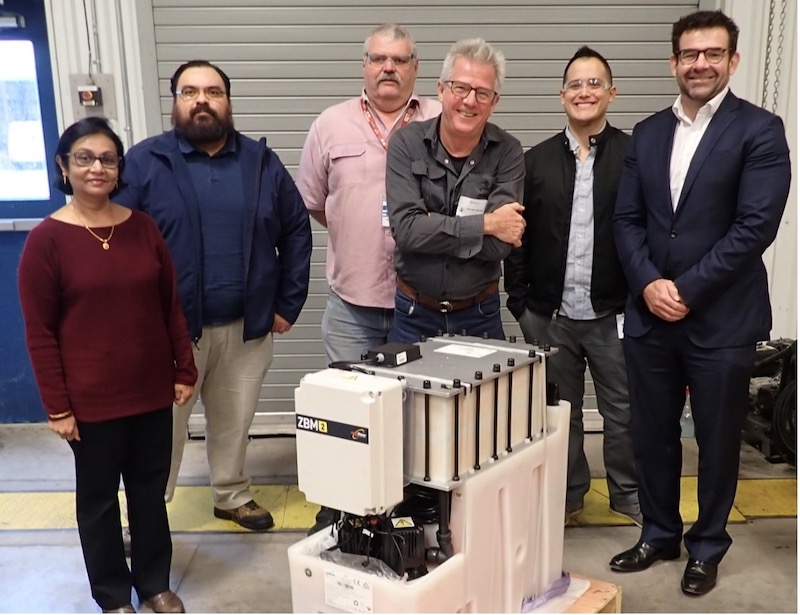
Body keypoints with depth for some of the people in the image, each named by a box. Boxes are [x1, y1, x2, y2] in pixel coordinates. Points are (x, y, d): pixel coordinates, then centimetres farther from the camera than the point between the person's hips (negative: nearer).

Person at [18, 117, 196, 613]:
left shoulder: (143, 228, 2)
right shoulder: (47, 239, -9)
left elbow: (172, 306, 7)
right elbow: (40, 332, -8)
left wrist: (185, 371, 6)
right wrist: (58, 407, -9)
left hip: (152, 390, 3)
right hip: (91, 400, -3)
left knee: (151, 489, 16)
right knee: (99, 497, 13)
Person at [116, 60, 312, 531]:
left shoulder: (262, 162, 3)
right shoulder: (145, 162, -5)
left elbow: (297, 232, 7)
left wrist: (288, 303, 2)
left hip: (248, 325, 3)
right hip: (170, 327, -2)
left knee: (234, 422, 18)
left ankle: (233, 495, 39)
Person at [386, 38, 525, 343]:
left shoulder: (507, 152, -7)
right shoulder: (407, 143, -7)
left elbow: (499, 244, -17)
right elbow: (405, 228, -19)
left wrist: (429, 229, -18)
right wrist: (484, 224, -18)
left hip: (479, 317, 0)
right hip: (413, 316, 0)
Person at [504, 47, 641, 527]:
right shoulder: (537, 160, 4)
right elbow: (518, 235, 5)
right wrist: (519, 300, 1)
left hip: (613, 314, -2)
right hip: (549, 315, 2)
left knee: (623, 409, 11)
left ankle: (629, 492, 32)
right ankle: (568, 492, 33)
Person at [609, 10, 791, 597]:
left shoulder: (759, 130, -5)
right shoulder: (647, 132, 9)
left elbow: (755, 226, -14)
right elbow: (627, 219, 6)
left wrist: (686, 290, -15)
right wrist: (649, 284, -10)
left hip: (722, 319, -4)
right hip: (649, 315, 4)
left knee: (718, 442, 11)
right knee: (652, 436, 14)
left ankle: (707, 546, 31)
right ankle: (659, 534, 35)